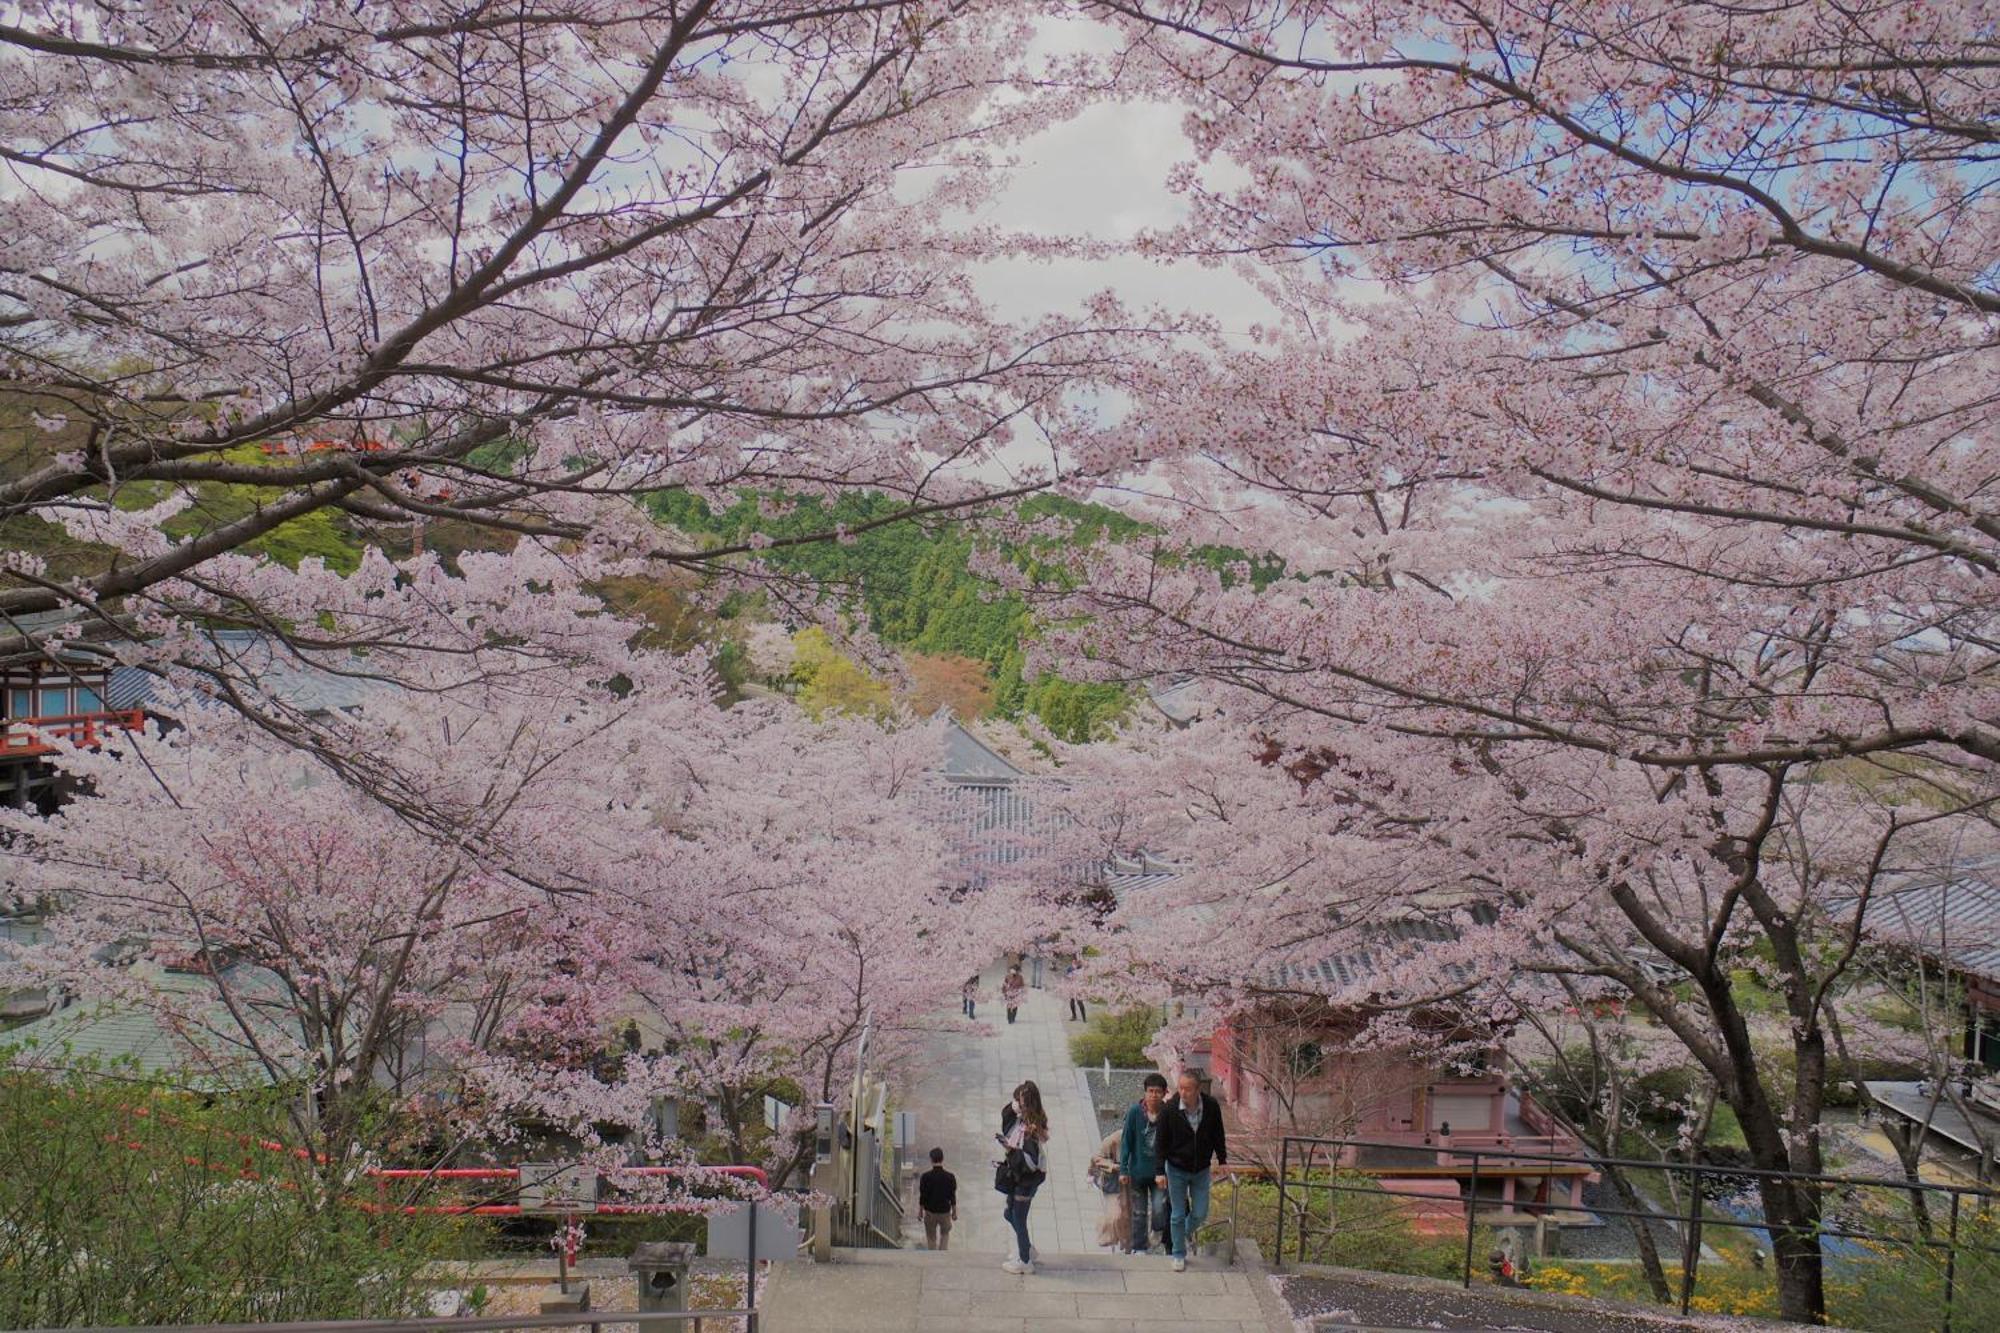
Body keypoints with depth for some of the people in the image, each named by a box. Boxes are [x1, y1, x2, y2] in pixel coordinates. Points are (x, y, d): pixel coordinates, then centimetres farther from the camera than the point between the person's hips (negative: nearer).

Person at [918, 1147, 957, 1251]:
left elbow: (922, 1196, -7)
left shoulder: (925, 1177, -13)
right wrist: (954, 1212, 8)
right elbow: (953, 1197, -5)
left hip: (930, 1212, -1)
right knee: (945, 1234, 23)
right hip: (945, 1211, 1)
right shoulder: (950, 1177, -12)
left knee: (931, 1237, 15)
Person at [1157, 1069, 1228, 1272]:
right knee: (1178, 1215, 5)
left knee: (1200, 1214, 6)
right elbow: (1162, 1142, -9)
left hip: (1201, 1171, 2)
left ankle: (1188, 1232, 39)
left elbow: (1218, 1136, 4)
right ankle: (1179, 1255, 21)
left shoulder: (1211, 1107, -13)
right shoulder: (1169, 1109, -18)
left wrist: (1222, 1160, 6)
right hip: (1177, 1170, -2)